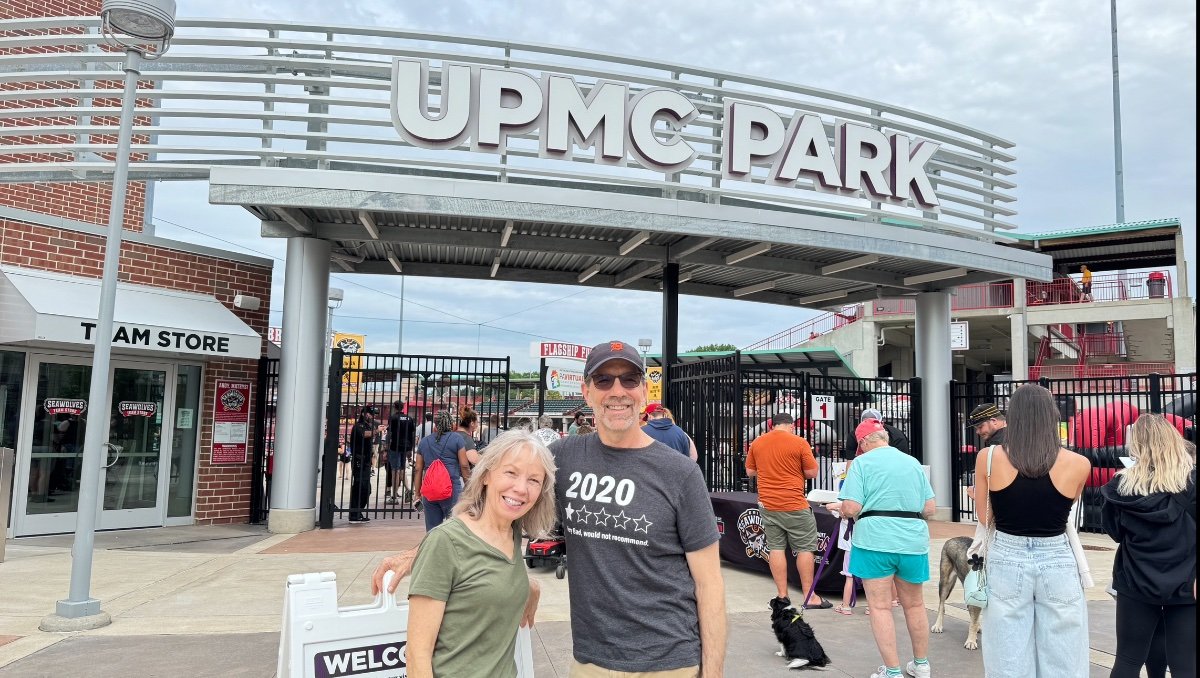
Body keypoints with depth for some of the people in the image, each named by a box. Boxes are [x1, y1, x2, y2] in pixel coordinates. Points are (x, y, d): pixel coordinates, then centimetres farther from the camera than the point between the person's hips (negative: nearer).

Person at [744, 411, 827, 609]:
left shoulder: (757, 443, 4)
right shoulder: (799, 443, -9)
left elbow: (750, 471, 11)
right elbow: (812, 473, -5)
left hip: (768, 504, 4)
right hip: (794, 504, -4)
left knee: (776, 548, 8)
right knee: (805, 548, 5)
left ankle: (782, 595, 11)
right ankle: (809, 596, 8)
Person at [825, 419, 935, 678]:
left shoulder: (862, 462, -3)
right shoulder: (913, 463, 11)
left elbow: (851, 508, -11)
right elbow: (930, 509, 11)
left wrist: (839, 507, 10)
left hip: (875, 540, -5)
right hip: (913, 540, 5)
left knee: (880, 607, 5)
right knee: (914, 604, 19)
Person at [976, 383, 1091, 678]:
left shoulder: (988, 458, -9)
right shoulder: (1079, 464, -7)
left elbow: (985, 518, 1)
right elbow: (1064, 509, 11)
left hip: (1006, 561, 0)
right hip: (1057, 563, 1)